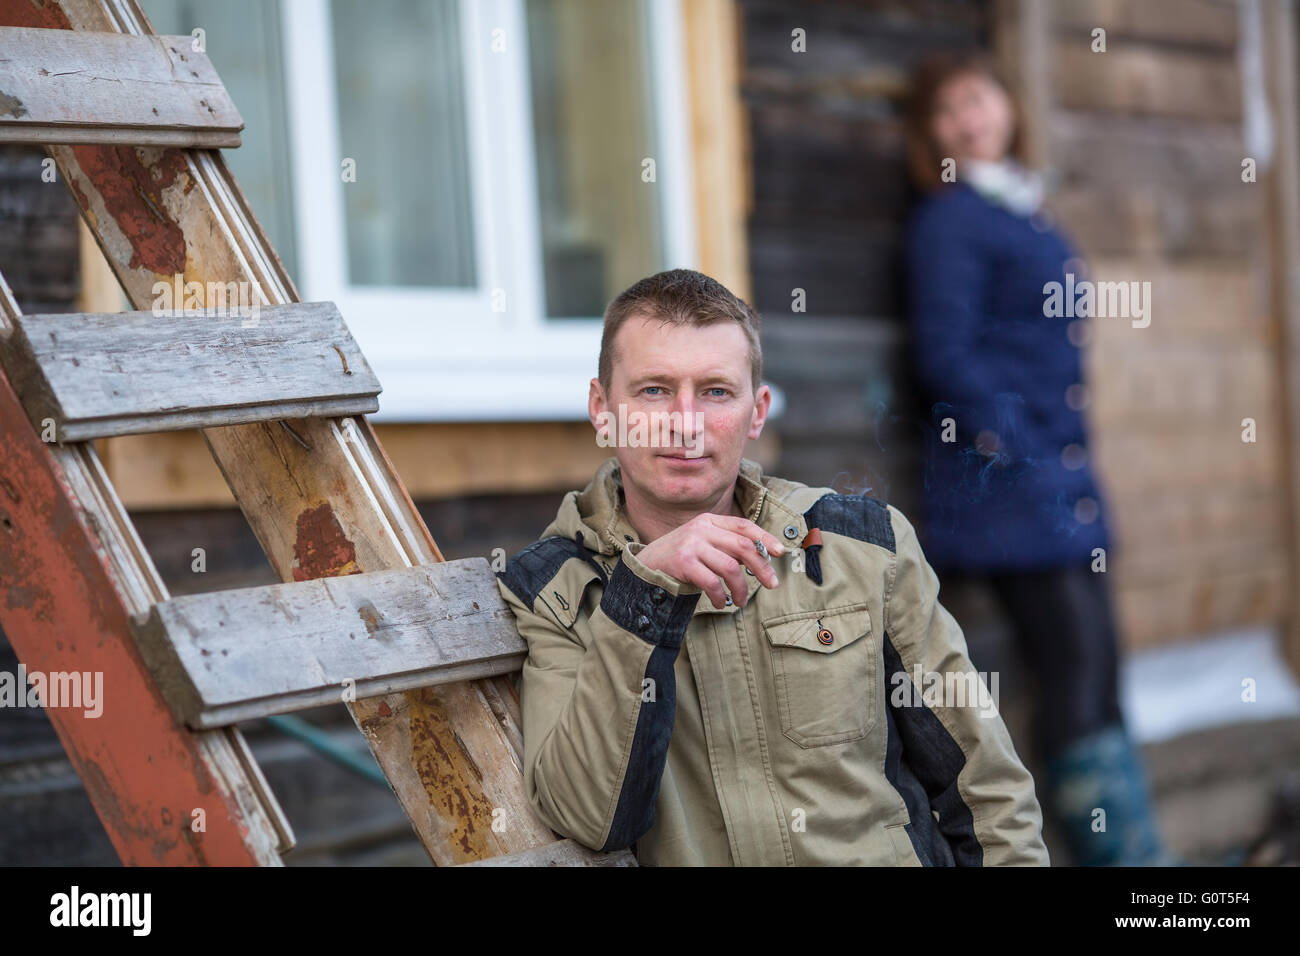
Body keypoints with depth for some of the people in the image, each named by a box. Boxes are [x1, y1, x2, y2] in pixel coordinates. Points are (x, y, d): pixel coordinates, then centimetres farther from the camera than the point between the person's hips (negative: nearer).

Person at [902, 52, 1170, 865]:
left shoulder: (1029, 213, 19)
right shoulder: (948, 220, -5)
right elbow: (946, 355, -12)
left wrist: (1076, 467, 15)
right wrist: (1022, 455, -16)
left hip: (1062, 471, 8)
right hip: (1005, 474, -8)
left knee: (1099, 672, 6)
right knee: (1075, 668, -9)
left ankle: (1139, 857, 10)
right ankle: (1117, 853, -5)